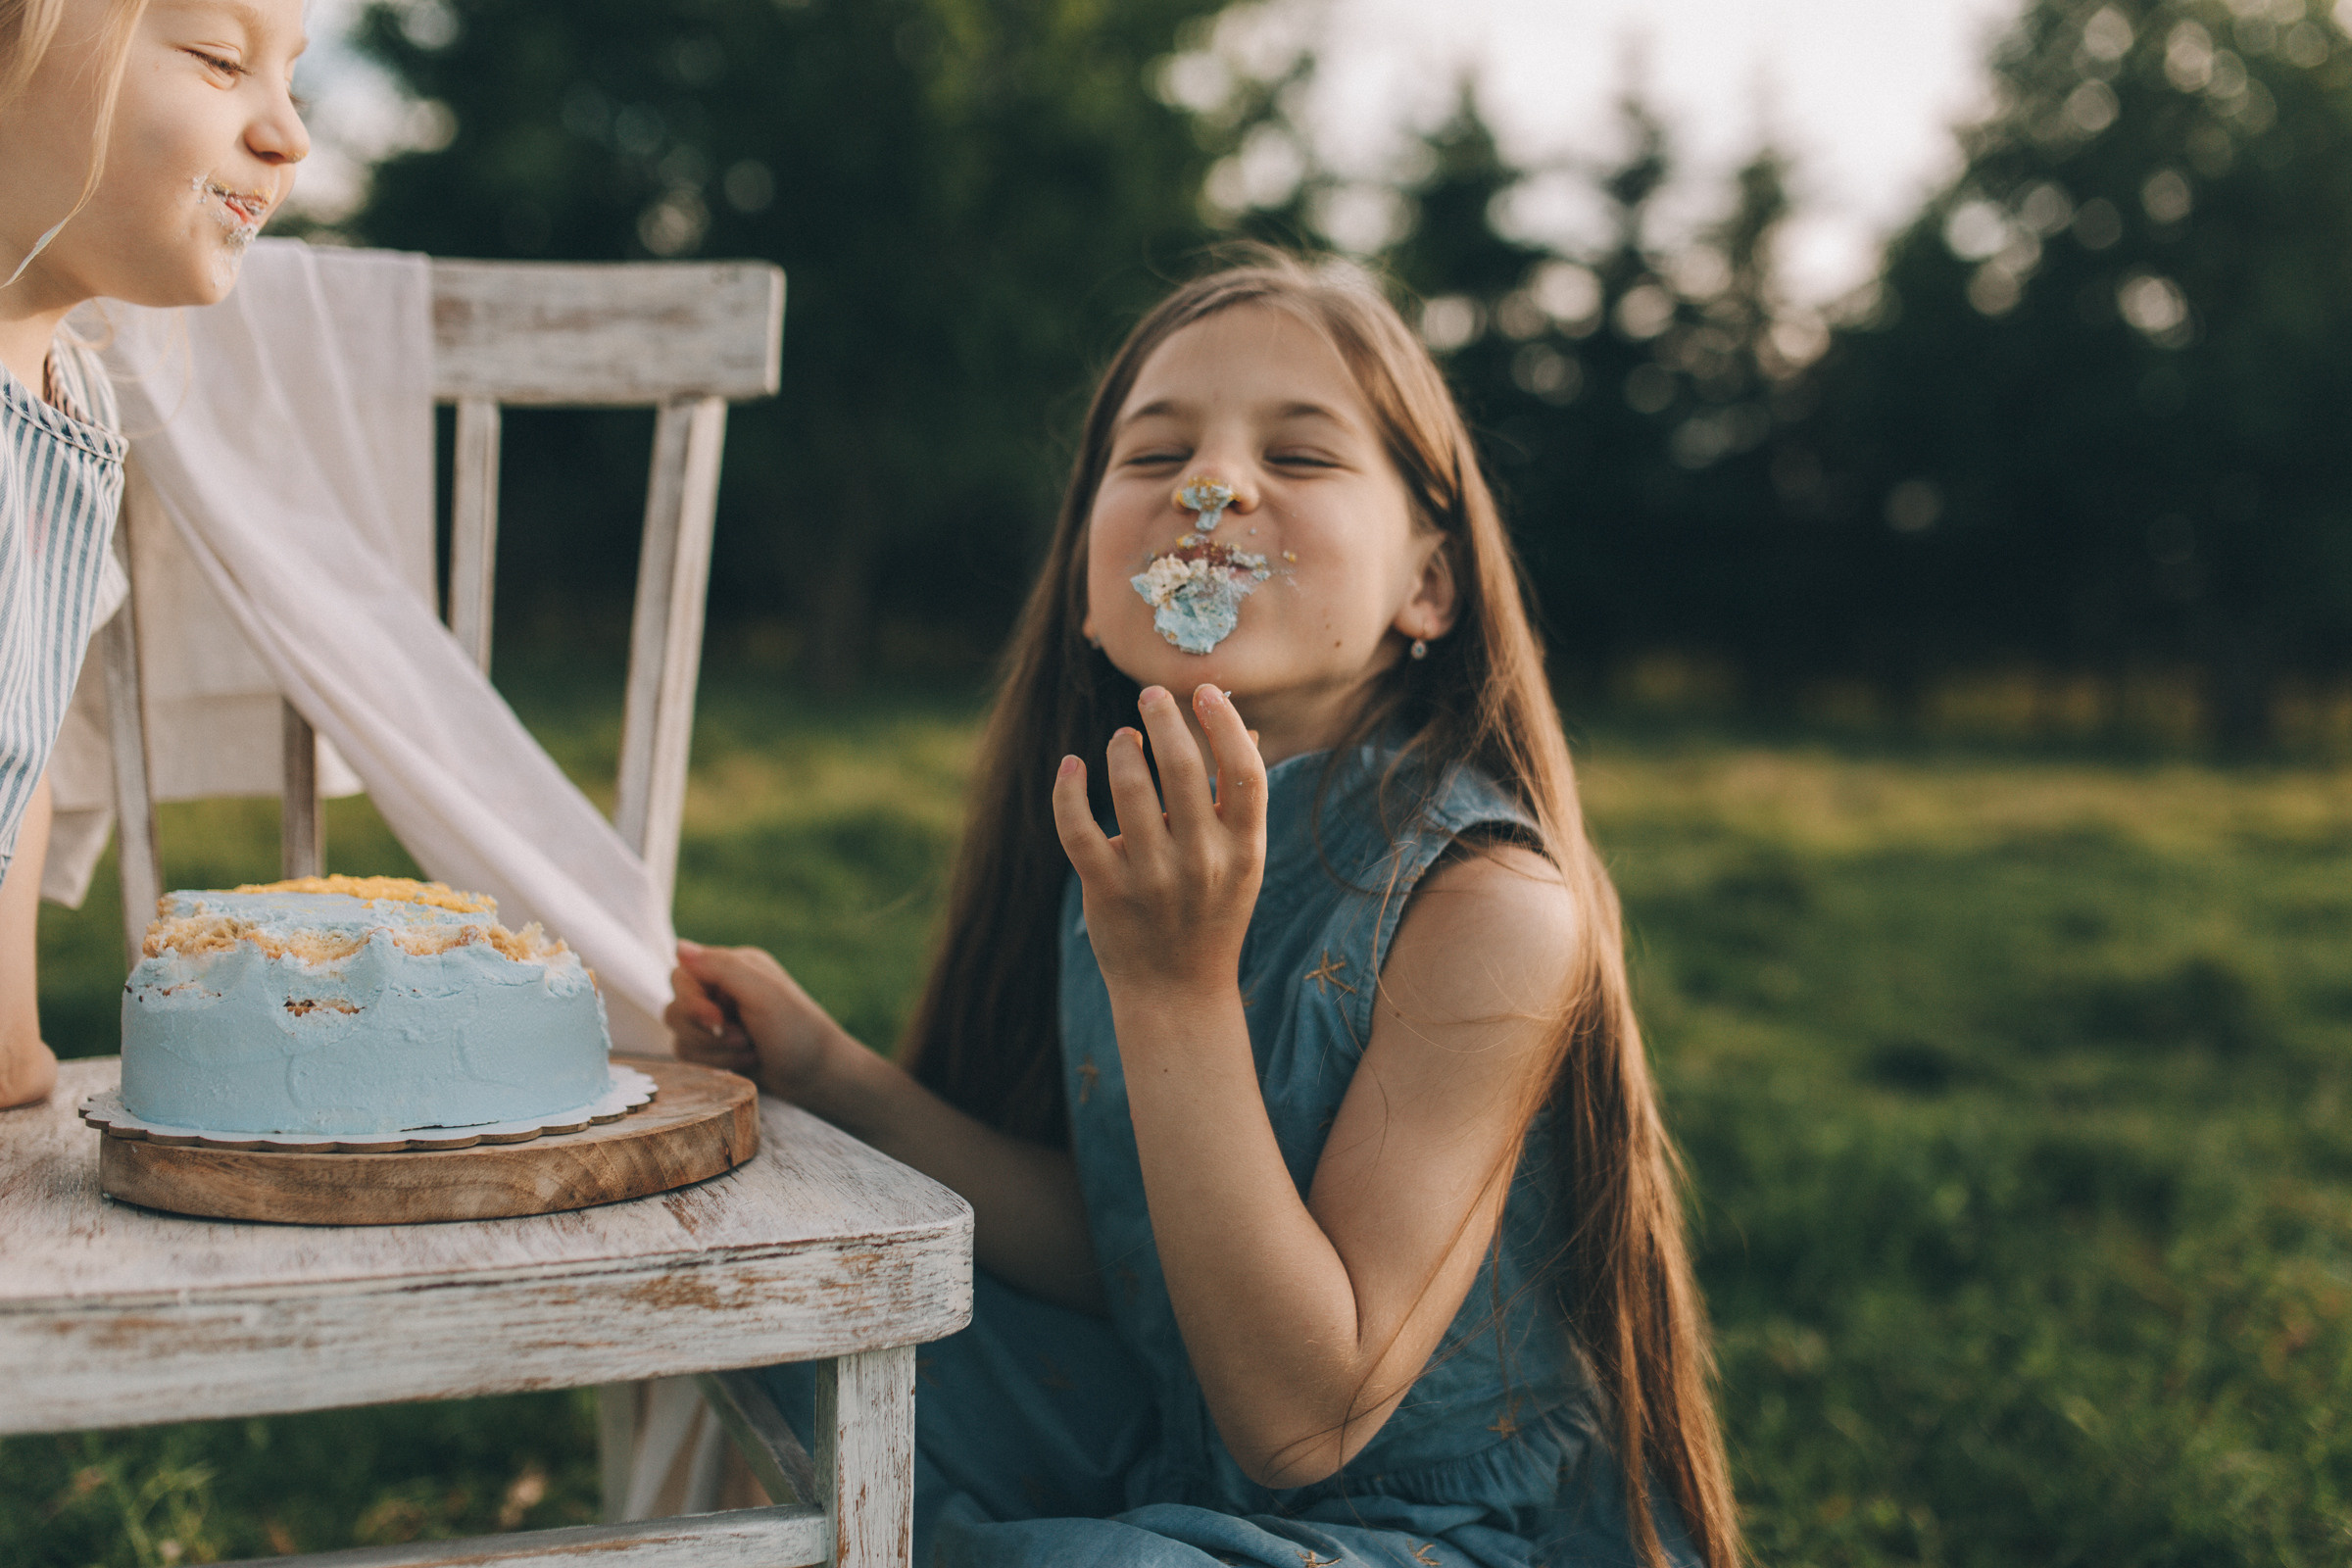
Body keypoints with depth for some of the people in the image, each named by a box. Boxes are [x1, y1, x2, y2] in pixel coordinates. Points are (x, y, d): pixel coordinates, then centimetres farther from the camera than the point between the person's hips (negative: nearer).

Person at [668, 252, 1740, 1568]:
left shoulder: (1492, 908, -24)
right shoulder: (1123, 834, -5)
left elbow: (1302, 1416, -25)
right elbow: (1123, 1253, 0)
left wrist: (1178, 985, -32)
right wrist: (829, 1071, -9)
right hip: (1177, 1455, 6)